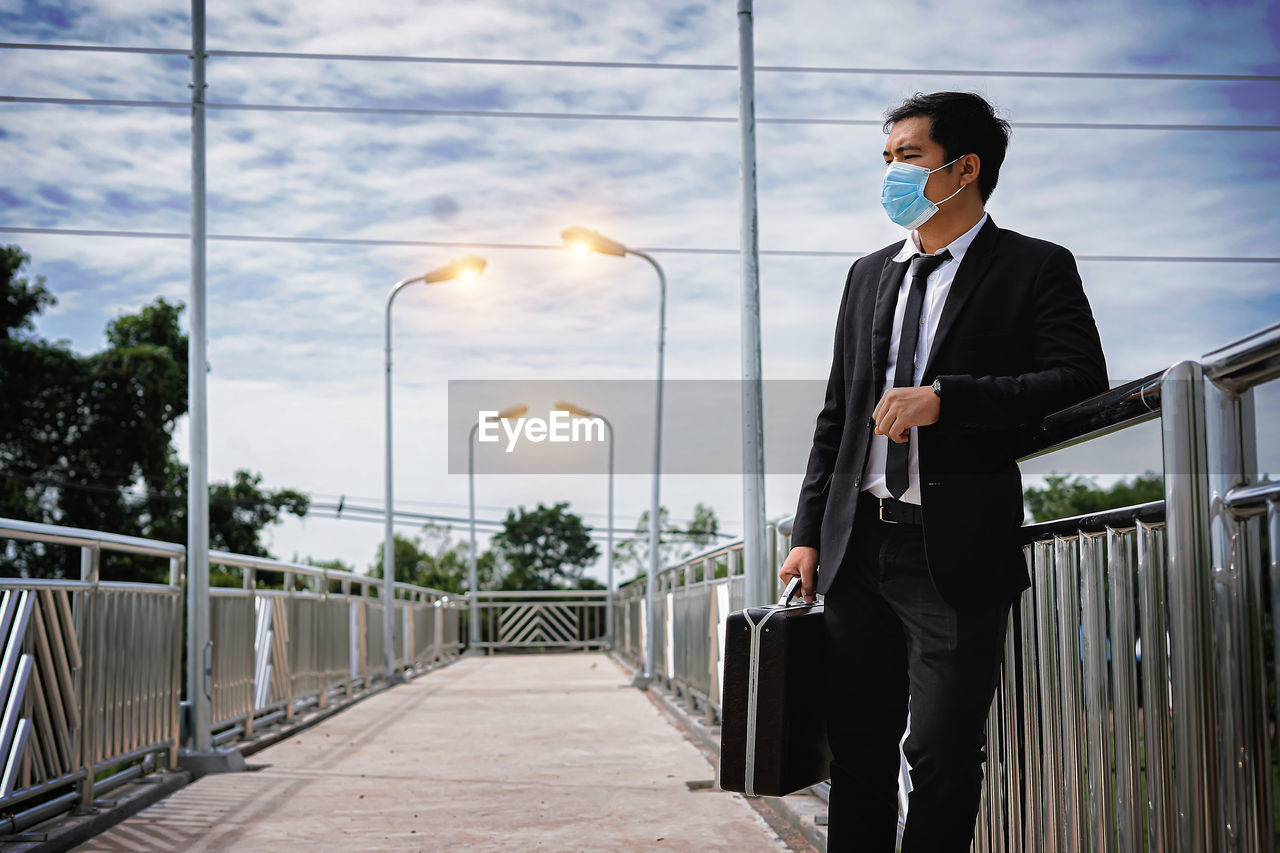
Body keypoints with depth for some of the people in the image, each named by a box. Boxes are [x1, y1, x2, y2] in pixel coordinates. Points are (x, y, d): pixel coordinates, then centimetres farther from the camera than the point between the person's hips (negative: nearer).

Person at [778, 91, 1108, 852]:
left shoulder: (1036, 269, 0)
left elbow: (1082, 385, -14)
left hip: (959, 556, -5)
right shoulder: (869, 275, 17)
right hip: (859, 550, 5)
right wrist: (809, 532, 10)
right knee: (858, 749, 10)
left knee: (942, 756, -3)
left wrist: (945, 398, -20)